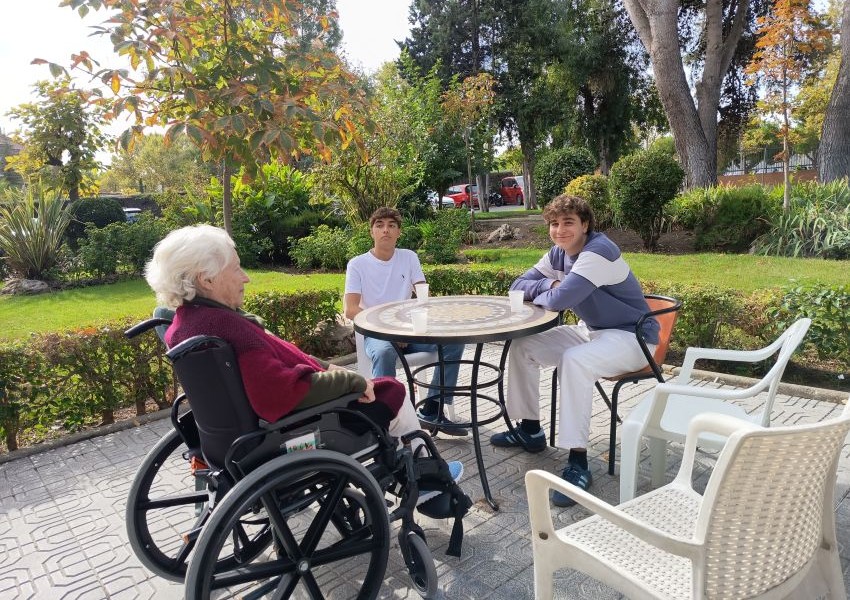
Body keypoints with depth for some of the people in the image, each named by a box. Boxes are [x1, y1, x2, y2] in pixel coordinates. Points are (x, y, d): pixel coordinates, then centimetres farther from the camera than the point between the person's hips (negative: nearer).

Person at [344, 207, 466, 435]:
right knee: (384, 352, -38)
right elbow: (350, 310, -10)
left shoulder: (409, 257, 9)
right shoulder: (357, 264, 0)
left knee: (454, 340, -19)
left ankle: (431, 410, -12)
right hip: (376, 333, -4)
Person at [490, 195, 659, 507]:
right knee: (522, 345, 2)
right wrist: (550, 284, -15)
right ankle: (530, 430, 14)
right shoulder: (558, 254, 2)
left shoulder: (599, 251, -25)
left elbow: (558, 301, -33)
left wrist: (539, 294, -10)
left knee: (574, 361, -37)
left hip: (630, 337, -9)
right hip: (591, 331, 9)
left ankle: (578, 463, -28)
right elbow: (518, 286, 4)